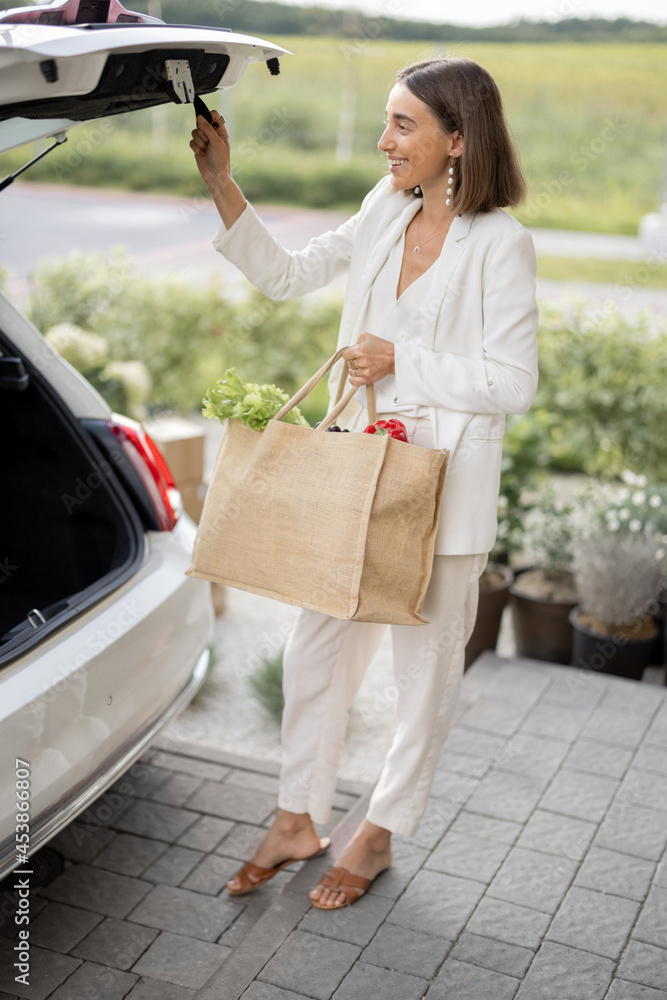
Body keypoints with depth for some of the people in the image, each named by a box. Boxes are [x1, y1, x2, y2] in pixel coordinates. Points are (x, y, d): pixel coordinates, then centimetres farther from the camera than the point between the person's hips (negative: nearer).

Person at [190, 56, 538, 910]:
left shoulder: (500, 243, -13)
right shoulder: (386, 210, 5)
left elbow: (513, 383, -14)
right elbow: (286, 275, 11)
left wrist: (400, 360, -16)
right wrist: (221, 184, 4)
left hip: (446, 483, -6)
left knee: (425, 662, 10)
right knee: (316, 645, 12)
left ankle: (379, 834, 30)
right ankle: (298, 819, 31)